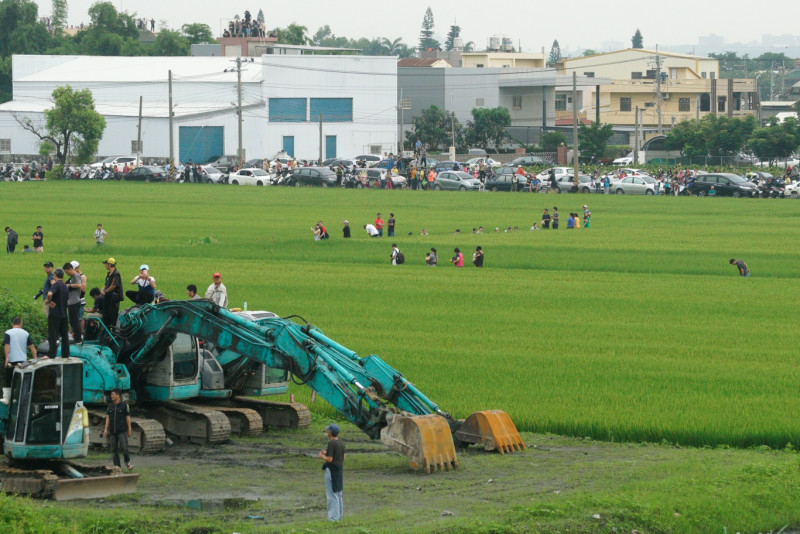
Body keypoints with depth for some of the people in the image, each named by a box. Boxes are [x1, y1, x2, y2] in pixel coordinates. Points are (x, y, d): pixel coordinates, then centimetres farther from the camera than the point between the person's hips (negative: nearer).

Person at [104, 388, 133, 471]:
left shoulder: (124, 405, -1)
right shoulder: (110, 406, 11)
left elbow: (128, 418, 1)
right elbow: (107, 418, 9)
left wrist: (129, 430, 0)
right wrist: (106, 429, -2)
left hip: (122, 431, -4)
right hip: (112, 432, 4)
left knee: (124, 448, -14)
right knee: (114, 450, 1)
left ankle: (127, 462, 9)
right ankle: (117, 467, 7)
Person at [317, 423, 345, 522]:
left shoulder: (331, 443, -18)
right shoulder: (341, 443, 7)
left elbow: (329, 459, -22)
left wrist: (322, 456, -2)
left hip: (331, 469, -8)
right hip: (340, 469, 8)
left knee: (331, 494, -4)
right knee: (338, 493, 16)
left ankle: (333, 517, -4)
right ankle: (339, 516, 21)